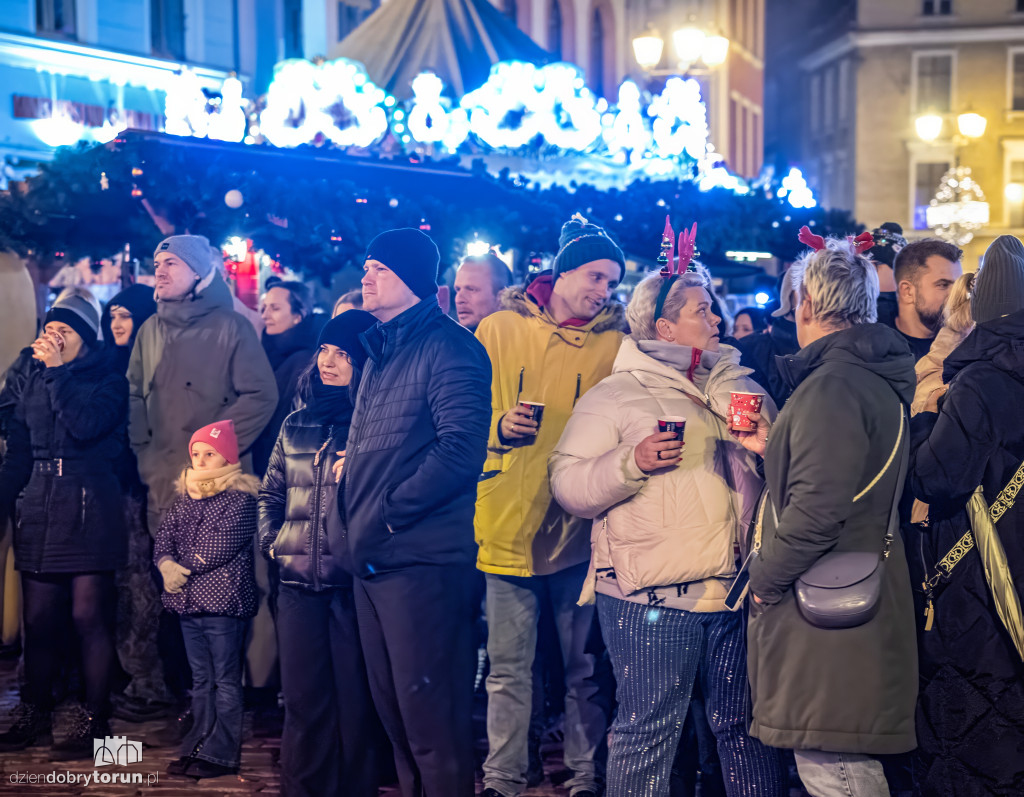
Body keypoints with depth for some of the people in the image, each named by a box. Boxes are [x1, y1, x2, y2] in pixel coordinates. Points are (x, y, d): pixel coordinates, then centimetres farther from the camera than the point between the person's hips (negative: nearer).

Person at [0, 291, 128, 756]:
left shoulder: (109, 382, -1)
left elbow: (85, 425, -21)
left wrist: (57, 371, -14)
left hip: (89, 515, -5)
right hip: (40, 515, 5)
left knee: (88, 618, -3)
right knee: (39, 621, 8)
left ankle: (93, 721, 5)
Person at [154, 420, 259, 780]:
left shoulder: (240, 499, -9)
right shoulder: (186, 497, 14)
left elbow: (219, 549, -16)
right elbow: (164, 537, 9)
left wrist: (184, 567, -6)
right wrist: (167, 565, -11)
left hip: (223, 601, -7)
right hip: (189, 602, 7)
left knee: (225, 680, -2)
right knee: (201, 680, 14)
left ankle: (221, 754, 1)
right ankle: (197, 748, 20)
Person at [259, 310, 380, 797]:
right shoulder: (296, 425, 15)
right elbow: (270, 493, 24)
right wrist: (270, 540, 12)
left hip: (354, 583, -5)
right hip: (298, 583, 5)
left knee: (354, 700, 1)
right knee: (302, 697, 9)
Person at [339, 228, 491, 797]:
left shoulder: (448, 348, -10)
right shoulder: (381, 350, 18)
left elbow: (461, 450, -21)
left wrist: (387, 512, -18)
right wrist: (356, 515, 10)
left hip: (422, 558, -9)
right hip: (373, 558, 9)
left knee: (429, 716, -6)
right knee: (392, 708, 15)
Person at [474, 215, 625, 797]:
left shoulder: (614, 342, 5)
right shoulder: (499, 330, 6)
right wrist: (499, 427, -12)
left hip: (579, 526, 0)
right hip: (508, 524, 0)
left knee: (584, 667, 7)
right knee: (508, 667, 5)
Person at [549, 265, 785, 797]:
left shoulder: (738, 385, 18)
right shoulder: (615, 394, 2)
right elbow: (568, 484, -5)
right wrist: (632, 462, -20)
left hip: (738, 588, 5)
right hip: (651, 597, -4)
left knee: (746, 723, 9)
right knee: (648, 732, -2)